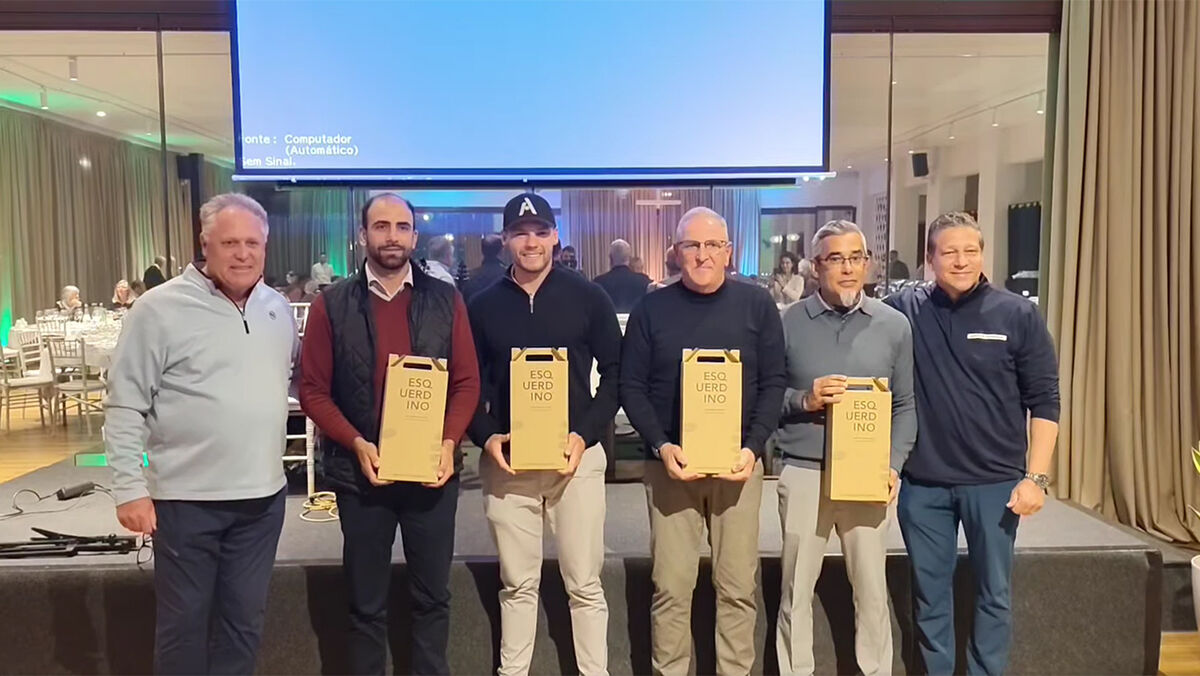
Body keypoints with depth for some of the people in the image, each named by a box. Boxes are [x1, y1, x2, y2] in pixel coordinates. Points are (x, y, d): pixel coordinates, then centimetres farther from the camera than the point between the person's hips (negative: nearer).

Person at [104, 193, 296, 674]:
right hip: (186, 498, -4)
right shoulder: (160, 309, -10)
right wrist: (129, 488, -12)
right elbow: (124, 407, -10)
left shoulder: (278, 308, 5)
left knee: (244, 622, 16)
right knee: (183, 624, 10)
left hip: (263, 495, 5)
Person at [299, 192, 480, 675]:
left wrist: (448, 443, -12)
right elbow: (313, 390, -2)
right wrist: (357, 445, -14)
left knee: (432, 597, 13)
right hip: (360, 473, -1)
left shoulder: (445, 300, 2)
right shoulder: (332, 304, 0)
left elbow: (466, 382, 2)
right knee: (366, 604, 13)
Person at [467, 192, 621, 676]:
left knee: (584, 582, 6)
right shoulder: (484, 305, 5)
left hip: (576, 456, -1)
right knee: (517, 584, 12)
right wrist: (486, 437, -7)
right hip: (506, 461, 2)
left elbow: (615, 373, 2)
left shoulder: (588, 297, 0)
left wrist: (586, 433, -9)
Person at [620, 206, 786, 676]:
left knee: (737, 586, 8)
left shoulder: (757, 305, 3)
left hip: (738, 464, 1)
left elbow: (773, 383, 2)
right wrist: (661, 446, -13)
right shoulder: (652, 309, 2)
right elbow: (631, 387, 0)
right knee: (671, 587, 5)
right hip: (671, 465, 0)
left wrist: (753, 447, -10)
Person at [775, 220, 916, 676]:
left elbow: (905, 406, 7)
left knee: (872, 589, 11)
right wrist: (804, 400, -15)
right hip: (803, 474, -1)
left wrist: (894, 465, -5)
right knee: (796, 590, 9)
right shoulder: (788, 323, 0)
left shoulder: (894, 325, 5)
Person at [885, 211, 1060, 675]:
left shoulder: (1017, 314, -4)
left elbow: (1044, 401, -2)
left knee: (994, 594, 11)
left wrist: (1036, 477, -7)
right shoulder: (902, 309, -2)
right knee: (929, 596, 13)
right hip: (921, 482, 1)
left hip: (995, 481, -1)